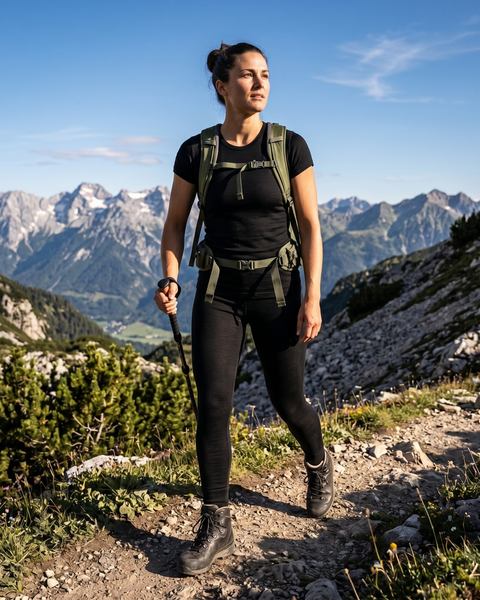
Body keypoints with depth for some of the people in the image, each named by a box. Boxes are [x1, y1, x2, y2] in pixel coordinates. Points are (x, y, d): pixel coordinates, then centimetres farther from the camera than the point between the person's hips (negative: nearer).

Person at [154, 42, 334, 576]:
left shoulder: (290, 146, -3)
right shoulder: (196, 152, 0)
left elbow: (310, 226, -2)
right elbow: (175, 223, 7)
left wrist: (312, 298, -8)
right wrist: (169, 280, -9)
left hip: (276, 288, -1)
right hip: (218, 291, 1)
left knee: (288, 402, 8)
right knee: (213, 403, -6)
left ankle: (318, 463, 42)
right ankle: (216, 526, 8)